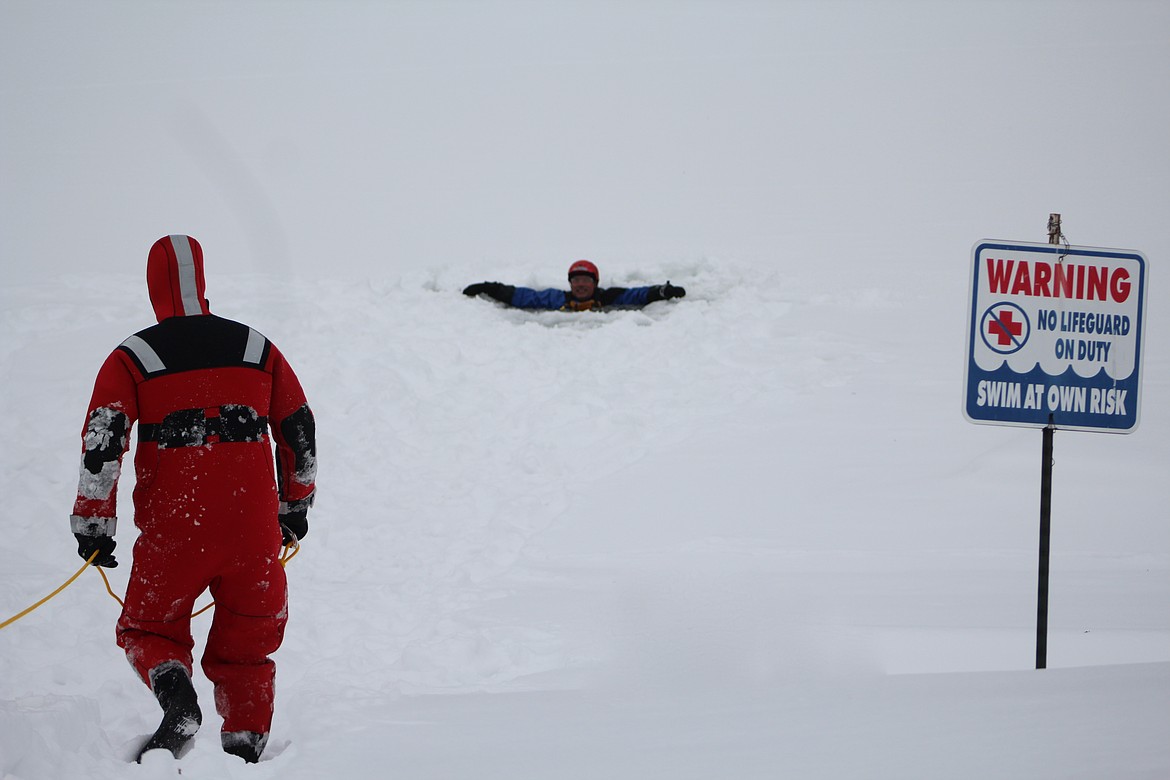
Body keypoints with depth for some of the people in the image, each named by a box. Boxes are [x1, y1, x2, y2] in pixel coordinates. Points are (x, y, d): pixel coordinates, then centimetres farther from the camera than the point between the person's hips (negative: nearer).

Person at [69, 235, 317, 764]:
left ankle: (178, 701, -15)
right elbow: (300, 431, 14)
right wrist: (296, 506, 27)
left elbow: (102, 441, -8)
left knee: (150, 629, 14)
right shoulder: (256, 348, 9)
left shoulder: (132, 358, 0)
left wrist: (93, 526, -1)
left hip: (174, 526, -2)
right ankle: (246, 748, 8)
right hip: (254, 530, 2)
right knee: (245, 643, 14)